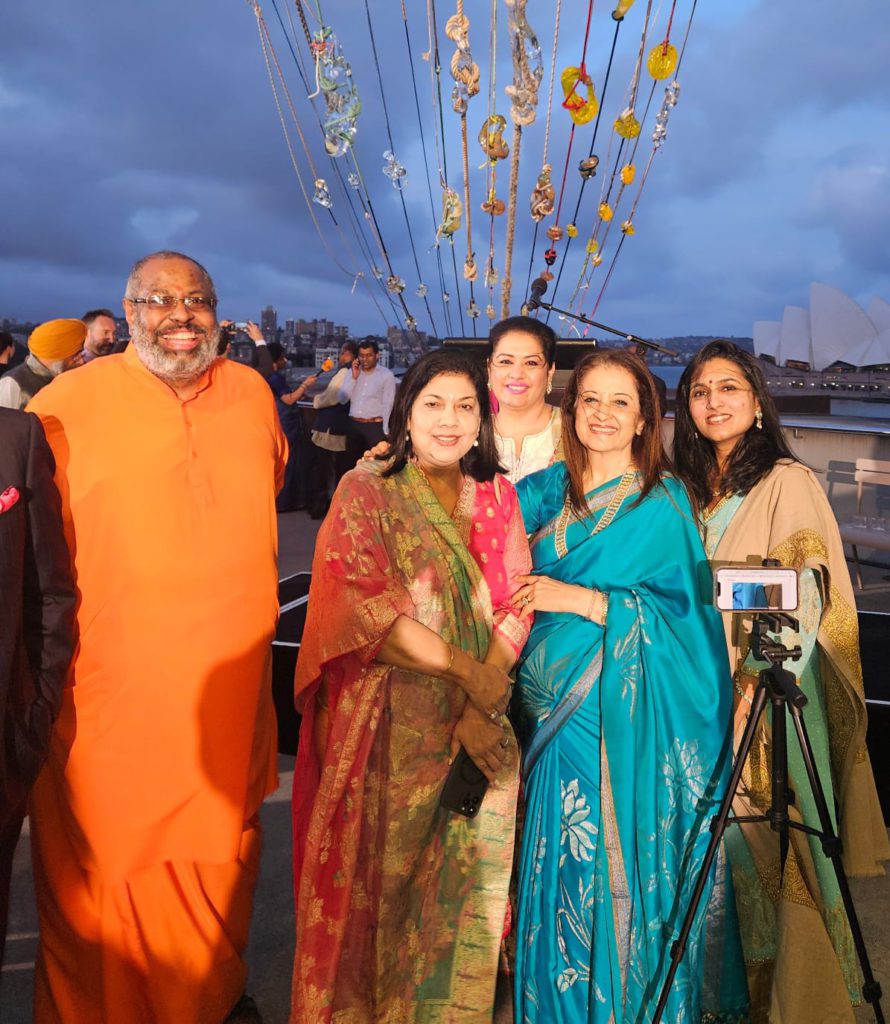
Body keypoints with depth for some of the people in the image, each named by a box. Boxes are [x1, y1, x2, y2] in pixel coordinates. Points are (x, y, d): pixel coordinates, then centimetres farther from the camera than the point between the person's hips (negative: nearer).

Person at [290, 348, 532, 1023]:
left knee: (463, 877, 10)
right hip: (385, 727, -3)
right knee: (382, 872, 6)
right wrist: (463, 667, -15)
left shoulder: (498, 499, 8)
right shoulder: (366, 492, -3)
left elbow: (515, 607, 2)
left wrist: (482, 702, -11)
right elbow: (365, 605, -14)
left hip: (477, 731, 3)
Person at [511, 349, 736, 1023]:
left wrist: (580, 599, -18)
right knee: (558, 862, 13)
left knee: (615, 858, 0)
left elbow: (683, 610, -9)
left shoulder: (663, 503, -5)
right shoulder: (553, 488, 8)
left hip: (625, 714, -4)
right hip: (553, 707, 4)